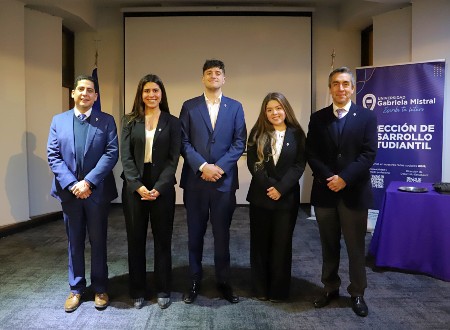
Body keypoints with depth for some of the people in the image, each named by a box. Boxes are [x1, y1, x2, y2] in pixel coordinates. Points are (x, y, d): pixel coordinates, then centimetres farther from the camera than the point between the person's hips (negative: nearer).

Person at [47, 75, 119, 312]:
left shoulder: (106, 121, 1)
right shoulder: (58, 121, 7)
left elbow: (111, 153, -9)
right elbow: (53, 156, 1)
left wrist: (88, 182, -17)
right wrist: (72, 184, -12)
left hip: (97, 191, -2)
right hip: (69, 191, 2)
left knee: (98, 241, 9)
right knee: (74, 242, 13)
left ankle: (100, 288, 23)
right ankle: (76, 288, 27)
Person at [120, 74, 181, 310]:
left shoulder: (172, 122, 4)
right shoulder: (130, 120, 6)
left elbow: (173, 159, -3)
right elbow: (125, 156, -2)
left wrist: (159, 187, -15)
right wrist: (137, 185, -14)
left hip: (162, 187, -1)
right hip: (134, 187, 1)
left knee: (162, 239, 7)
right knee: (135, 239, 8)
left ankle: (163, 291, 21)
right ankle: (137, 291, 22)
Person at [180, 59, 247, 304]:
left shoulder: (235, 107, 8)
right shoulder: (189, 106, 6)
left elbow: (239, 142, 1)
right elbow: (184, 142, -1)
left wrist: (220, 167, -12)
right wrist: (202, 166, -13)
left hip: (224, 180, 0)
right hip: (195, 180, 0)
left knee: (222, 234, 8)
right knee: (195, 234, 9)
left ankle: (223, 282, 23)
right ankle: (195, 281, 23)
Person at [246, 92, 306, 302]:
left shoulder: (296, 134, 1)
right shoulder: (258, 133, 3)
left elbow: (299, 164, -5)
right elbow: (252, 163, -4)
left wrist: (281, 188, -15)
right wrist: (269, 185, -14)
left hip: (287, 197, -1)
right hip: (260, 196, 1)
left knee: (282, 243, 5)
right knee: (260, 242, 8)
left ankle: (279, 290, 19)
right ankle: (260, 288, 22)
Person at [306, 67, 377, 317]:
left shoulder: (367, 117, 1)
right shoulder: (318, 118, 6)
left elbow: (369, 154, -8)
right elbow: (311, 154, 0)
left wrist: (344, 178, -18)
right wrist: (328, 178, -14)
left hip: (354, 192, -2)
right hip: (325, 191, 2)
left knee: (356, 247, 8)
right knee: (329, 246, 13)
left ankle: (357, 293, 25)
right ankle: (331, 288, 29)